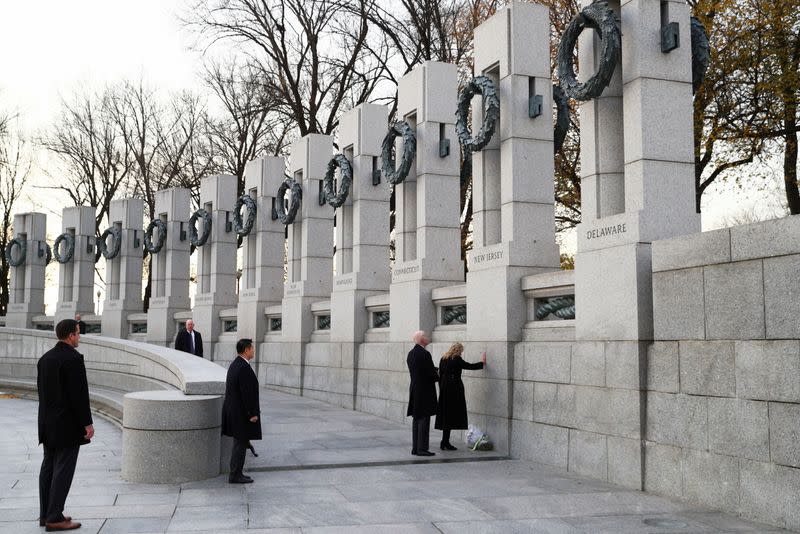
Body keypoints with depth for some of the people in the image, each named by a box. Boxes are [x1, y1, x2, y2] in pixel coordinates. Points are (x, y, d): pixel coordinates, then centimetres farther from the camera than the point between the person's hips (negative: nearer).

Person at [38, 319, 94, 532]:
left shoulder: (45, 358, 10)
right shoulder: (73, 358, -16)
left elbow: (42, 391, 15)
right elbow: (79, 394, -19)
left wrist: (47, 419, 21)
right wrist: (87, 423, -14)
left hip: (48, 424, 9)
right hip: (67, 424, -9)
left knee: (49, 467, 12)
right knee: (63, 469, -4)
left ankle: (46, 514, 19)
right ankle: (54, 518, -2)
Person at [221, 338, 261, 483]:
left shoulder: (234, 364, 11)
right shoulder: (244, 368, -21)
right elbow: (247, 393, -23)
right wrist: (252, 414, -18)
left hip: (234, 410, 10)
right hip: (242, 413, -10)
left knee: (239, 443, 15)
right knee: (241, 443, -2)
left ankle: (236, 473, 21)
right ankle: (235, 475, 3)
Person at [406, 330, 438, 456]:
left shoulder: (411, 353, 10)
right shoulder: (424, 354, -17)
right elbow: (432, 374, -18)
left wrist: (434, 375, 13)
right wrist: (437, 377, 4)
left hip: (414, 389, 8)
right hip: (424, 390, -8)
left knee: (416, 419, 12)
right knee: (424, 419, -4)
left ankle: (415, 448, 15)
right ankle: (422, 449, -3)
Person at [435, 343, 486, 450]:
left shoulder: (443, 359, 11)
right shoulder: (457, 359, -10)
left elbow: (440, 375, 14)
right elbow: (471, 366, -5)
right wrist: (482, 362, 11)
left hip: (444, 389, 7)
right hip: (454, 388, -7)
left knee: (445, 414, 10)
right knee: (451, 414, -4)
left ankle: (445, 442, 11)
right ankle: (445, 442, -5)